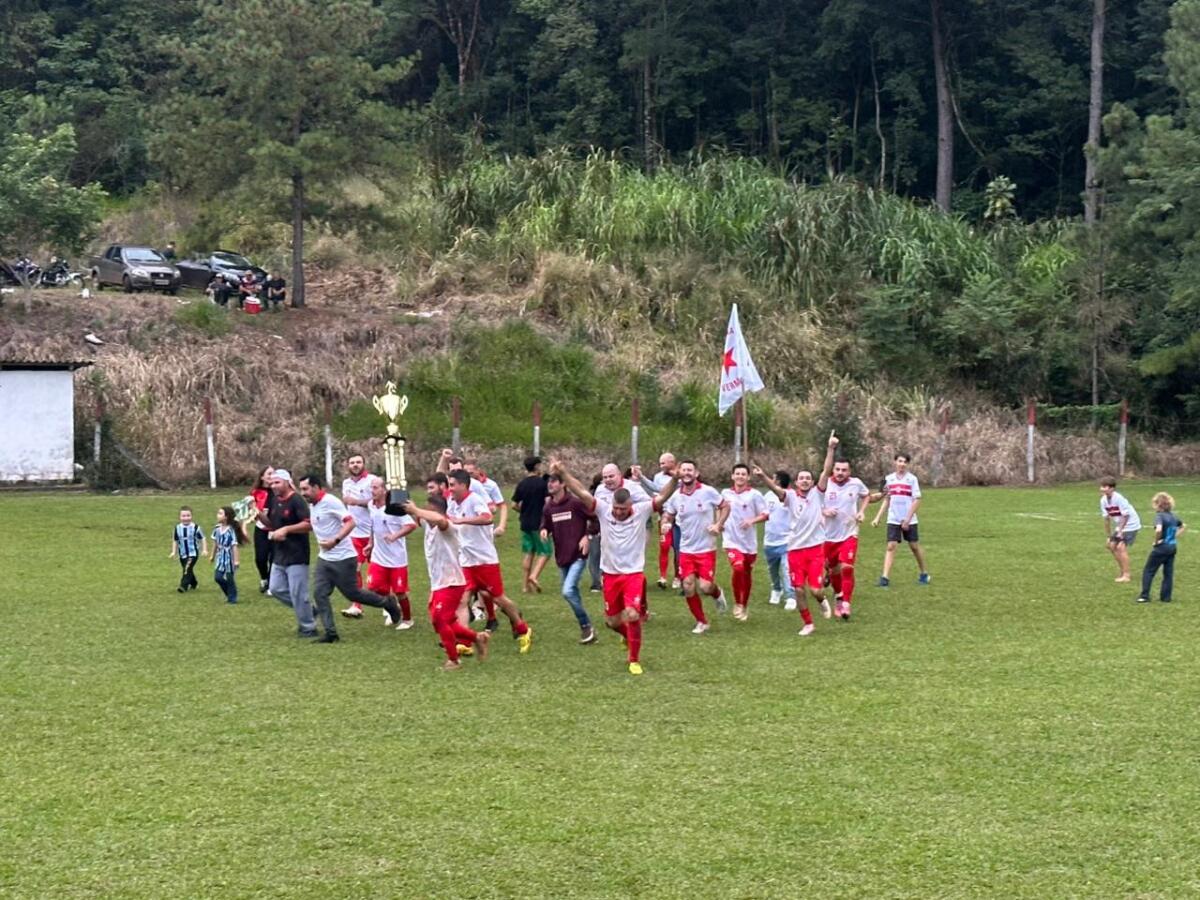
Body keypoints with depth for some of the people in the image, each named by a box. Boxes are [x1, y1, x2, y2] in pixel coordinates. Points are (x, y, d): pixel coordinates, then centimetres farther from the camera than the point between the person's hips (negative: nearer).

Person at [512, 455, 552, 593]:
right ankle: (534, 576, -19)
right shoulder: (542, 482, -9)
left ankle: (527, 585, 10)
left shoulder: (521, 484, 5)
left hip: (525, 523, 5)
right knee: (545, 552, 1)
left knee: (527, 553, 11)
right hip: (538, 523, -5)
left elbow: (514, 505, 7)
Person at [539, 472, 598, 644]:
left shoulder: (576, 502, -11)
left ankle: (586, 626, -5)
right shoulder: (548, 508, 6)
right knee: (573, 593, 13)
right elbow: (545, 525, 19)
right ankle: (586, 629, 26)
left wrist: (587, 537, -13)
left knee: (568, 591, -19)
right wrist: (544, 531, -4)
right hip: (561, 558, 7)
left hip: (578, 555, -7)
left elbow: (597, 518, -6)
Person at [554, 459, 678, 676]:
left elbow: (662, 497, -18)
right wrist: (563, 473, -26)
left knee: (632, 615, -19)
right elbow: (581, 492, -14)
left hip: (634, 574, -3)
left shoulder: (641, 511, -9)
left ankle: (634, 660, -1)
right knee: (612, 621, 12)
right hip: (611, 574, 3)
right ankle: (630, 638, 47)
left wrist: (674, 480, -36)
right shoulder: (603, 510, -7)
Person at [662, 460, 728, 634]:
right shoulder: (675, 496, -3)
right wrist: (666, 524, -14)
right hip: (686, 549, 3)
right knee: (688, 587, -2)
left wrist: (718, 525, -11)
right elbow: (667, 516, 9)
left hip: (706, 549, -3)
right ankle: (701, 622, 17)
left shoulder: (708, 492, -11)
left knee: (705, 587, -10)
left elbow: (725, 506, 2)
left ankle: (717, 593, 28)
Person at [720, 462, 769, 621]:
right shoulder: (726, 493, 3)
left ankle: (745, 606, 30)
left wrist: (752, 520, -22)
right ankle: (737, 603, -7)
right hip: (732, 540, -1)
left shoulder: (754, 495, -4)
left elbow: (765, 515, -5)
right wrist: (719, 523, 6)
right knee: (738, 568, -23)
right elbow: (720, 509, 22)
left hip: (749, 541, 1)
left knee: (747, 573, 11)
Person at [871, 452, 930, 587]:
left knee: (914, 546, 7)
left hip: (909, 521, -2)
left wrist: (907, 519, -15)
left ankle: (923, 574, 25)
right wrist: (878, 518, 7)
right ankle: (885, 578, -13)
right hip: (893, 520, 2)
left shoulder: (912, 479, -5)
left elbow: (917, 501, -8)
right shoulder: (889, 479, 5)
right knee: (891, 546, -7)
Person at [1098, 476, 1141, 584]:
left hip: (1130, 525, -8)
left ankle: (1126, 576, -16)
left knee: (1121, 547, -17)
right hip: (1119, 526, 8)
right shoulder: (1103, 500, -3)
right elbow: (1106, 518, 4)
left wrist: (1120, 530, -19)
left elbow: (1126, 516, -23)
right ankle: (1122, 570, 27)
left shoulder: (1118, 498, -26)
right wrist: (1108, 535, 6)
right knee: (1112, 545, 9)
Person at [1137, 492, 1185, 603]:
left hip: (1161, 548, -7)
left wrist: (1156, 541, -19)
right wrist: (1175, 536, 13)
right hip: (1173, 547, 7)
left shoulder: (1159, 516, -17)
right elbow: (1184, 527, 22)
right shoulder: (1173, 516, 7)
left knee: (1148, 571, 4)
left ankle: (1145, 596, 2)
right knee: (1168, 573, 11)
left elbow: (1158, 530, -35)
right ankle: (1166, 597, 12)